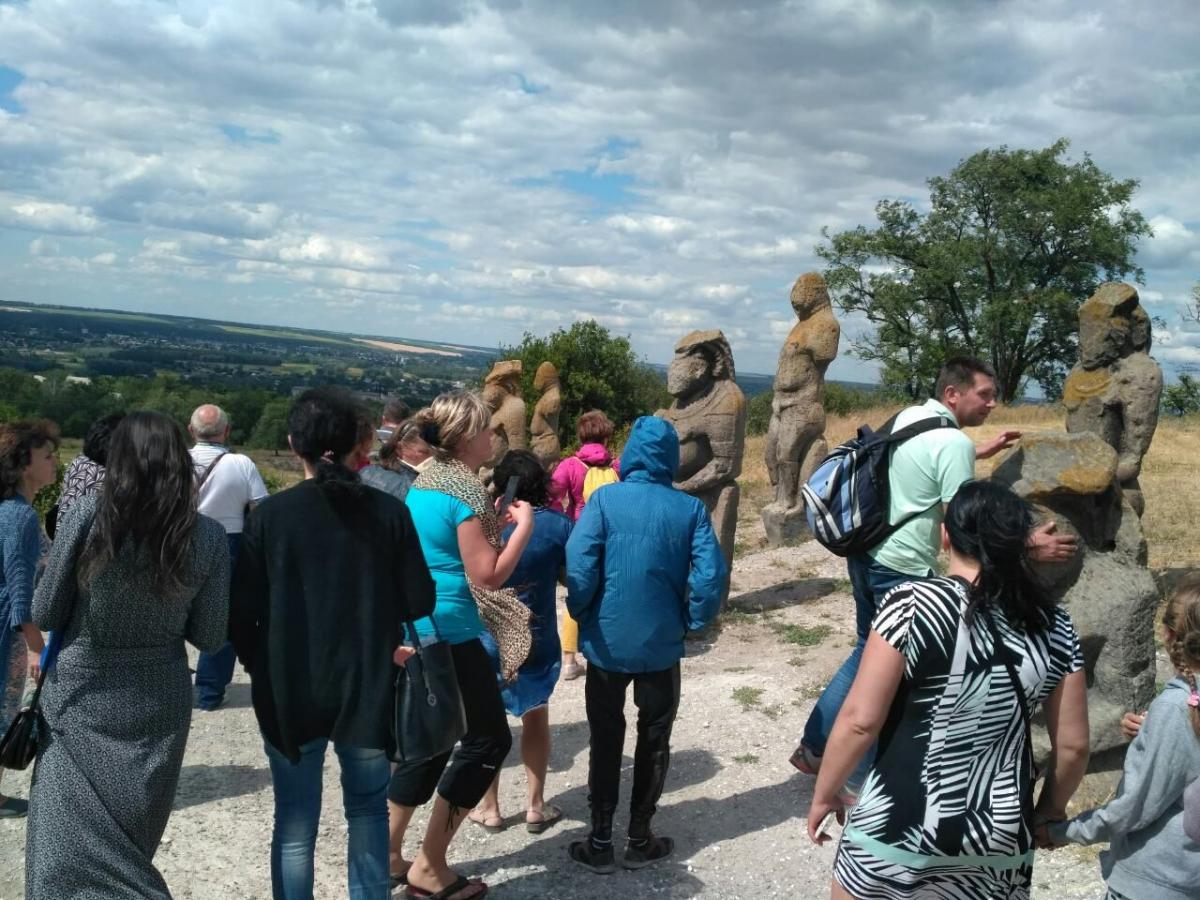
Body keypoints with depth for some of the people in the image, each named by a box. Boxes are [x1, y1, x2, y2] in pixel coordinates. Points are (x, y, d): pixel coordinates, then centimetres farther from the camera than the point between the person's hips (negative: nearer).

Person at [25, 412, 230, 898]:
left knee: (69, 846, 7)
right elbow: (209, 636, -3)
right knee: (130, 846, 21)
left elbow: (44, 614, -6)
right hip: (158, 705, 2)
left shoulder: (86, 515, -14)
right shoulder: (209, 537, -8)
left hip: (81, 701, -2)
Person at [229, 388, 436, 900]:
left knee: (295, 822, 12)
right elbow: (418, 601, -4)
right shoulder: (389, 512, -7)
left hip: (290, 691, -1)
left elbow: (243, 610, -6)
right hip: (368, 688, 1)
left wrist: (259, 666, 10)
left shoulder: (271, 514, -9)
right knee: (368, 810, 19)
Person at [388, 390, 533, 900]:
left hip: (415, 629, 9)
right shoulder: (465, 489, -17)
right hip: (449, 634, -9)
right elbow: (487, 576, -18)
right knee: (488, 740, 2)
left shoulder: (422, 483, 10)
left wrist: (494, 522, 20)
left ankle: (387, 854, 25)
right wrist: (524, 525, -9)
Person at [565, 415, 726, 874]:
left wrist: (582, 616, -1)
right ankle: (639, 841, 24)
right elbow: (711, 577, -13)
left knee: (605, 740, 14)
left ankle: (600, 842, 19)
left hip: (608, 641, 0)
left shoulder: (605, 499, -11)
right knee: (653, 741, 16)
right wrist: (691, 623, 3)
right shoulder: (690, 508, -7)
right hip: (662, 643, 1)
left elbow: (579, 567, -17)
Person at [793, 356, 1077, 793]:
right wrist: (1029, 545, -14)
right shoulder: (953, 442, -19)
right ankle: (858, 782, 14)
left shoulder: (907, 417, 8)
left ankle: (813, 748, 29)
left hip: (866, 554, 9)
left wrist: (979, 452, 33)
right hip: (902, 570, -9)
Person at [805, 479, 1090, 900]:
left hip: (898, 827, -3)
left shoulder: (913, 603, -16)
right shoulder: (1053, 625, -3)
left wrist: (824, 794, -1)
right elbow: (1073, 745, 3)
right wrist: (1049, 809, 20)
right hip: (1000, 841, 4)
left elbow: (860, 720, -16)